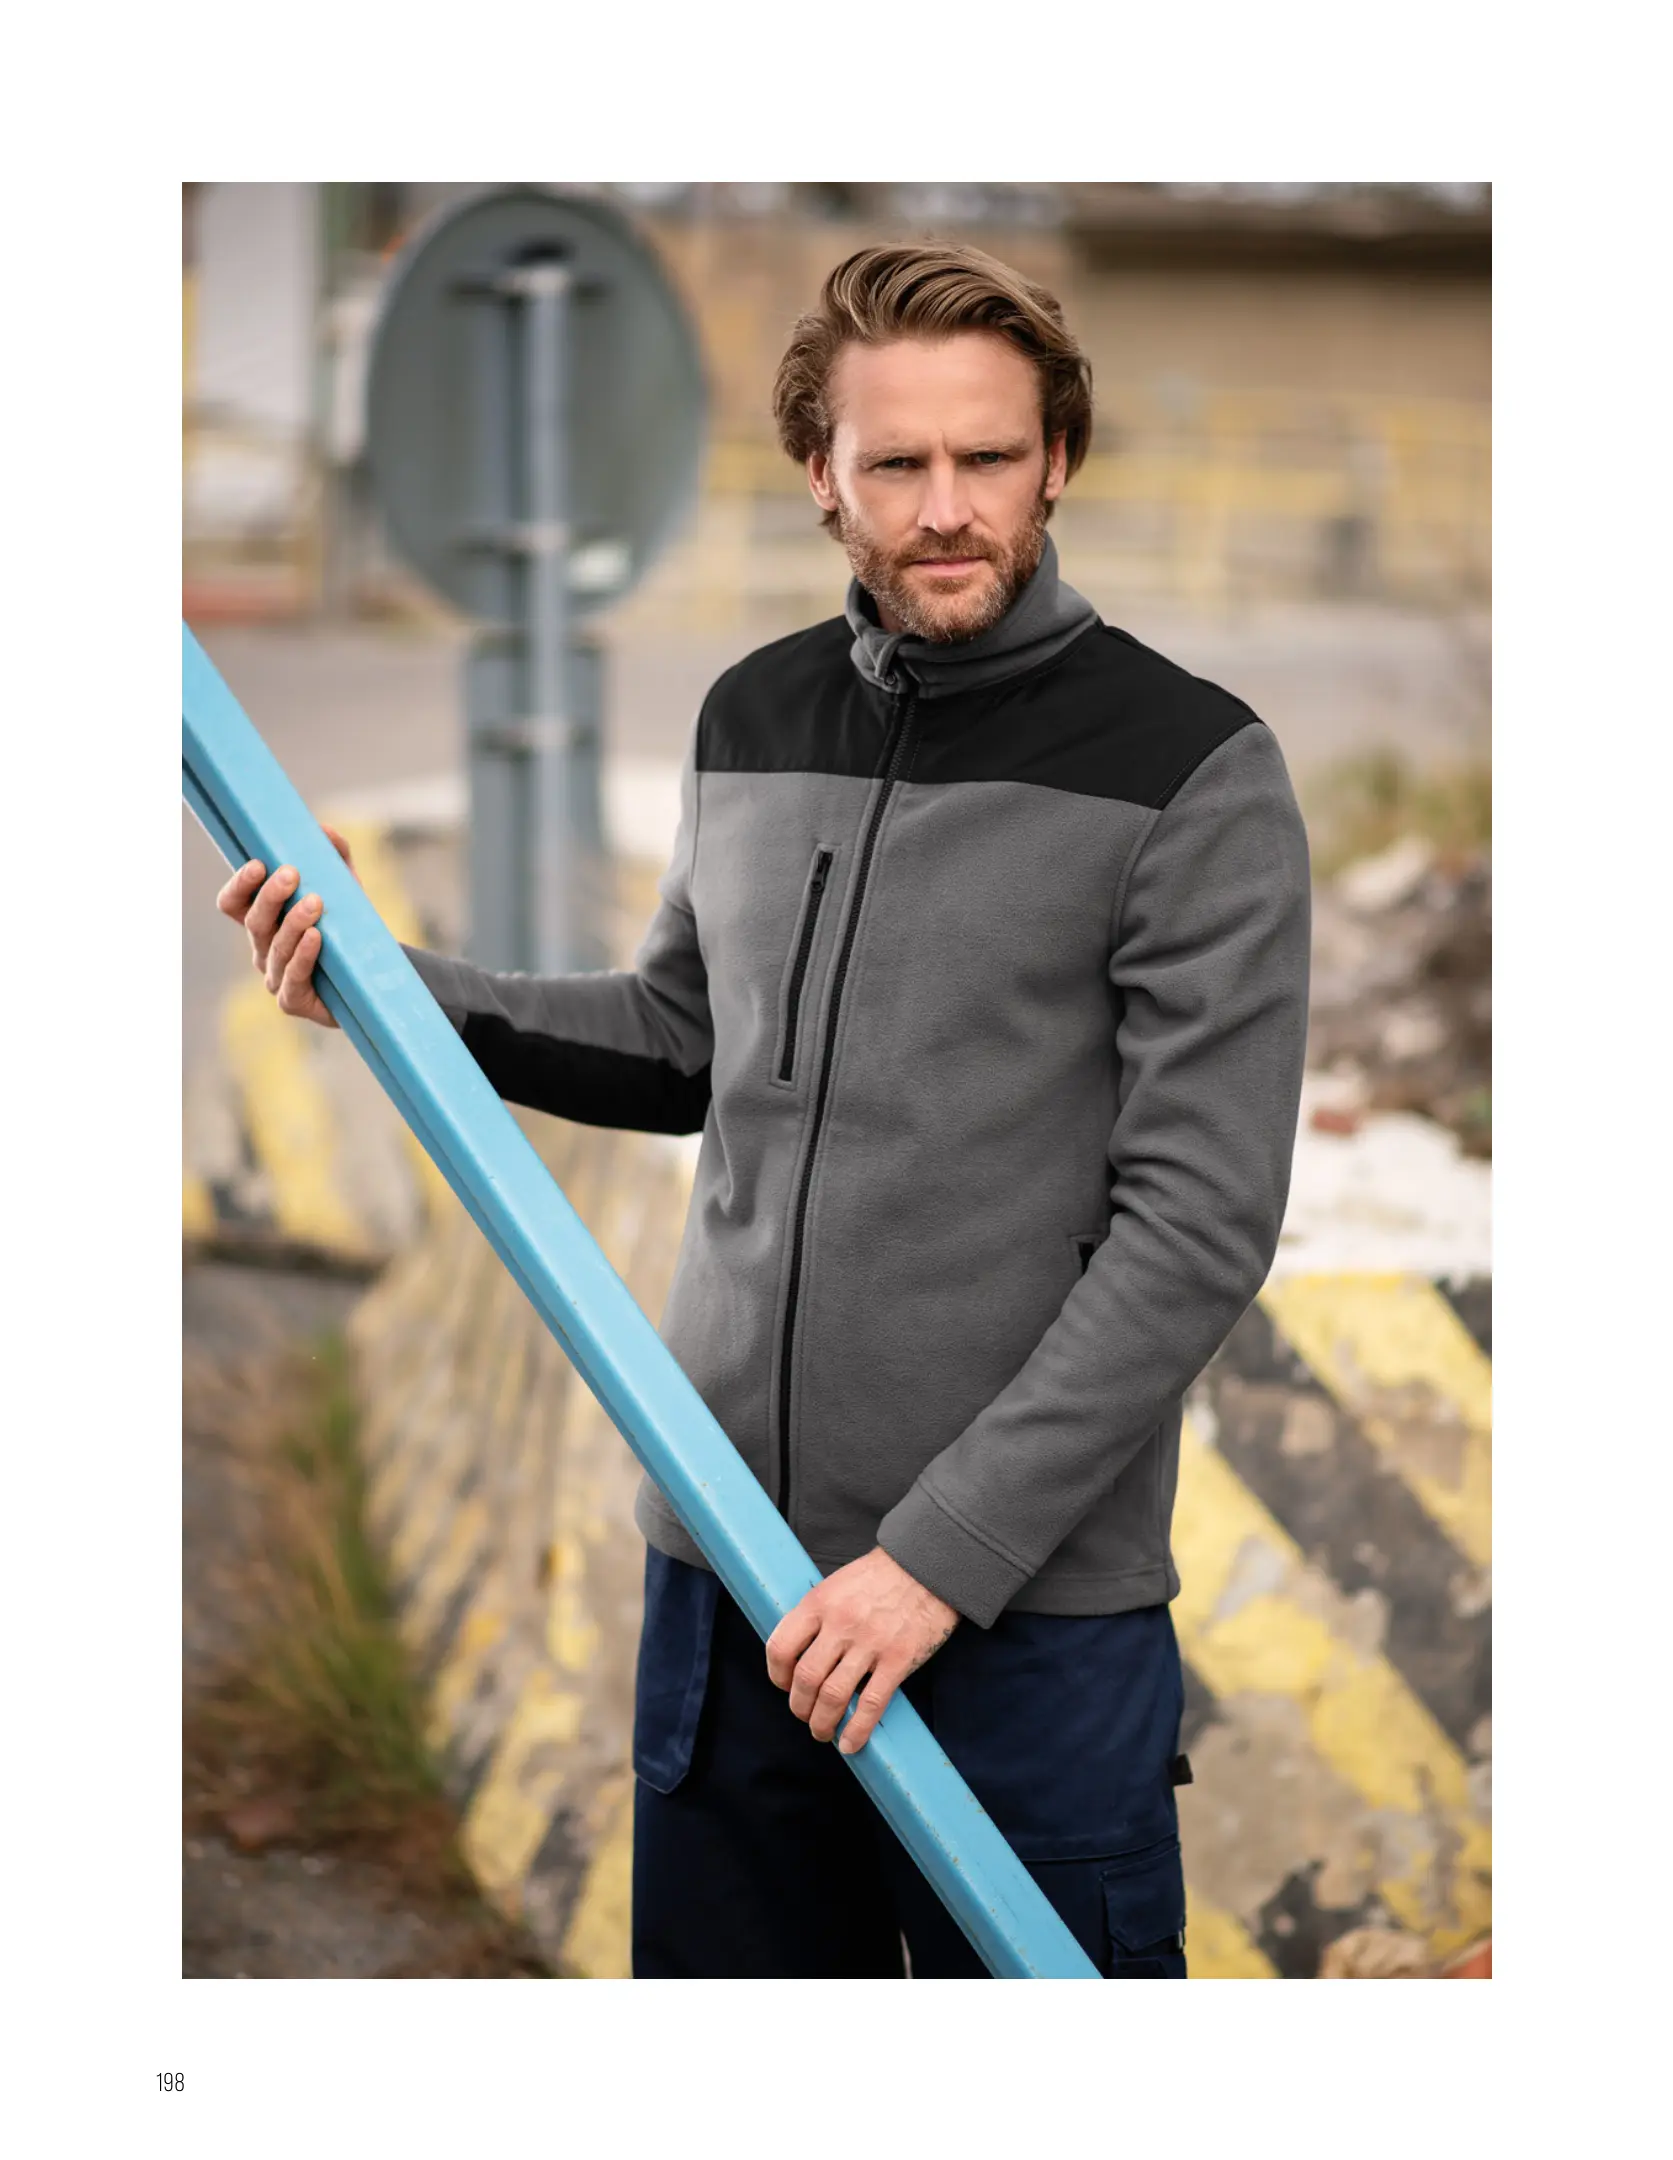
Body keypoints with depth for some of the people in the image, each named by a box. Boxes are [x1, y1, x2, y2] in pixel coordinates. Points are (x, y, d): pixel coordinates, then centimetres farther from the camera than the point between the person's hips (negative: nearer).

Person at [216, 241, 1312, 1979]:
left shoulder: (1193, 769, -9)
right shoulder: (750, 722, 9)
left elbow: (1200, 1220, -14)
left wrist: (951, 1546, -18)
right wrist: (393, 986, 9)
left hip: (1033, 1606, -5)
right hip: (726, 1569, 5)